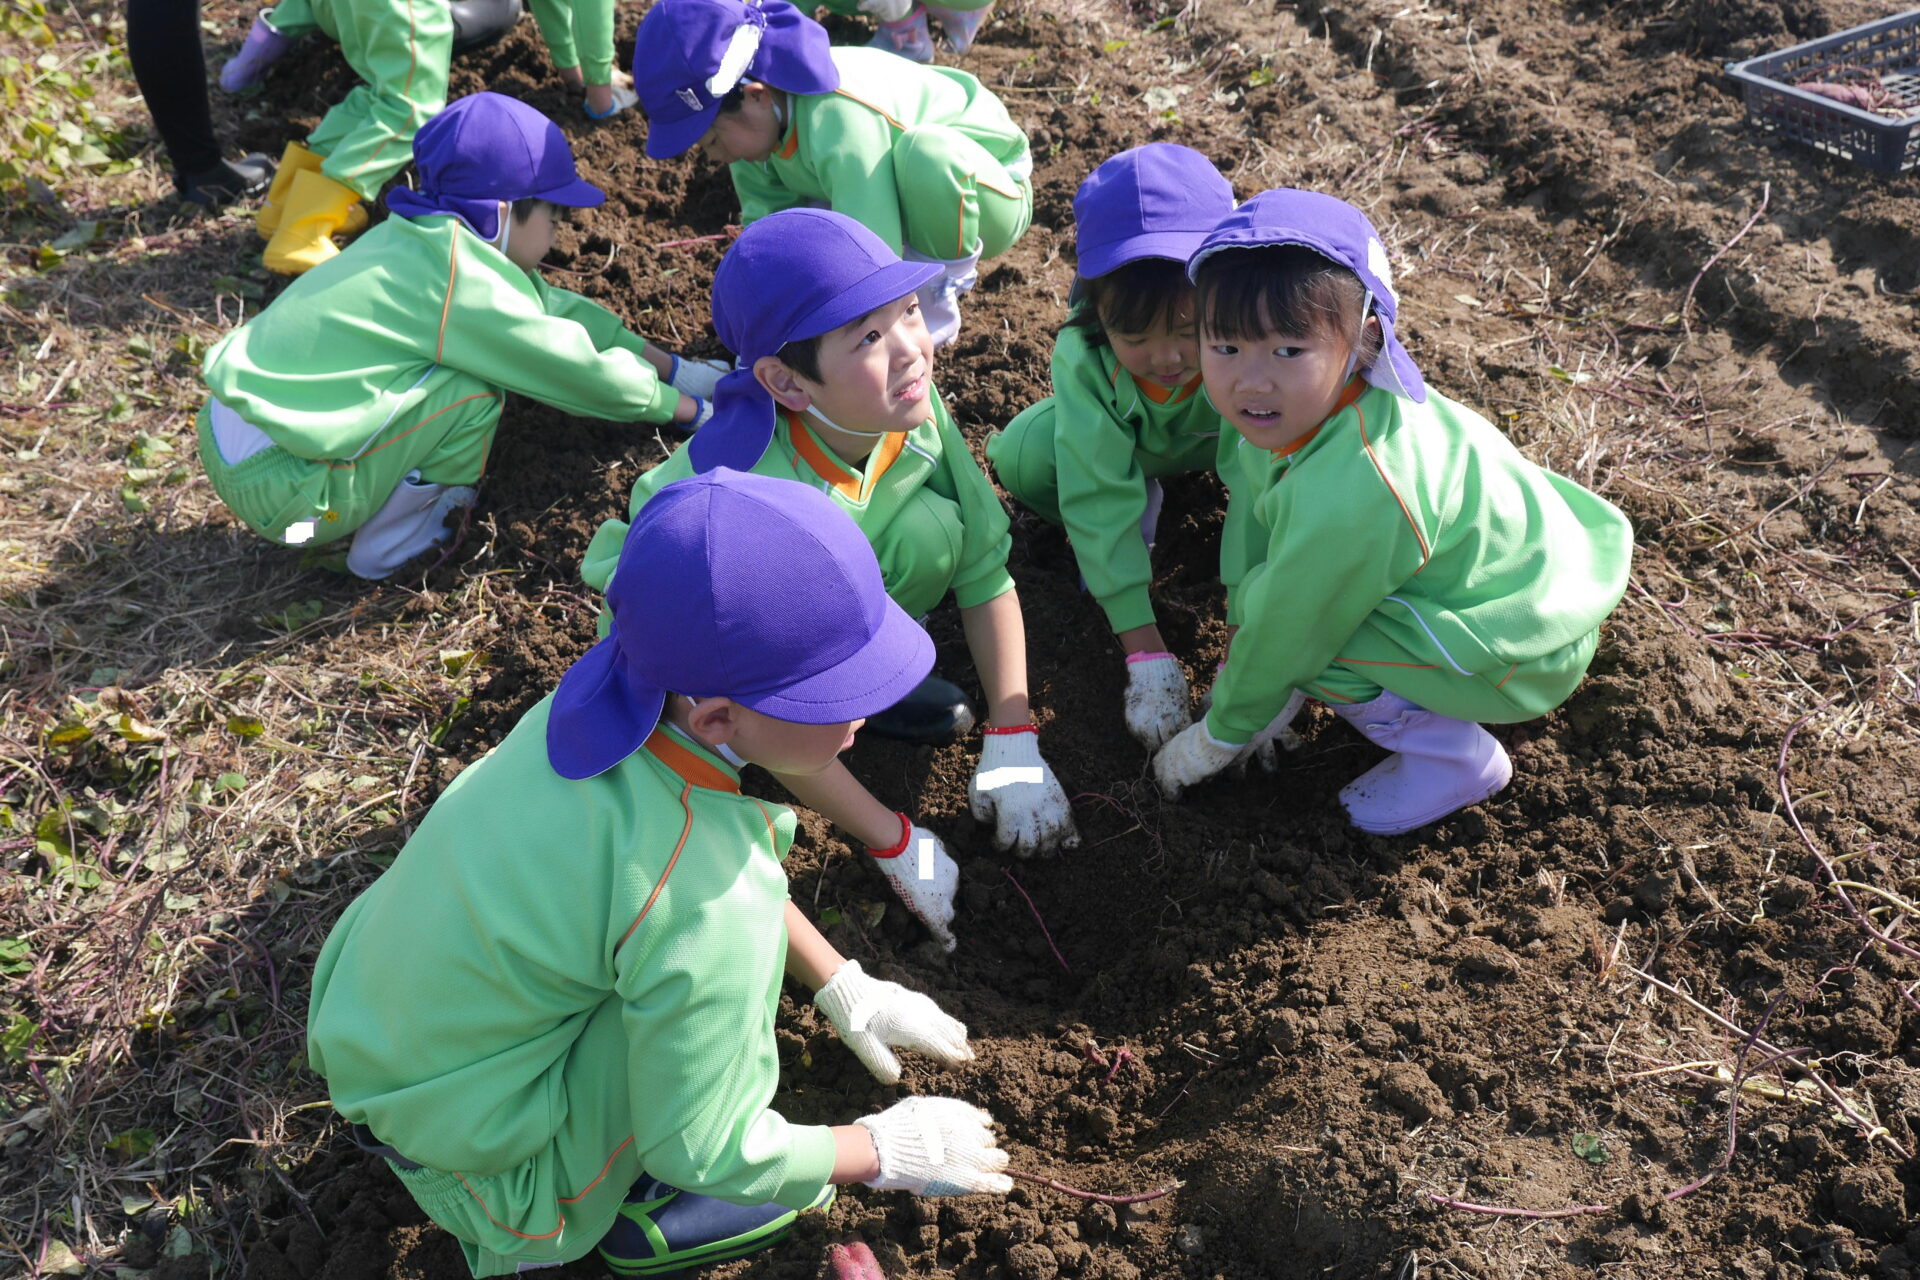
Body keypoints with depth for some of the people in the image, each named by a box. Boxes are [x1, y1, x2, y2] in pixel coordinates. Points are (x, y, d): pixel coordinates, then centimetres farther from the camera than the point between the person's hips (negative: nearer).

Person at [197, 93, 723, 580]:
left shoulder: (422, 240, 7)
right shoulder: (468, 287, -20)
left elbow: (553, 307, 13)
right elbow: (582, 370, -13)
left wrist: (673, 367, 15)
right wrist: (686, 408, 2)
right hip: (277, 488, -9)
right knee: (473, 393, -16)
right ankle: (386, 545, 1)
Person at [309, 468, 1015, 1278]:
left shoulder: (619, 694, -16)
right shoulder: (704, 908, -37)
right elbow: (699, 1154, -20)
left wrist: (844, 989, 10)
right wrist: (886, 1153, -5)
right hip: (461, 1148, -6)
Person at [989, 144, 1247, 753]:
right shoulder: (1082, 360, -35)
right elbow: (1101, 505, -34)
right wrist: (1146, 655, -37)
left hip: (1219, 437, 0)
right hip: (1126, 435, 1)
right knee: (1022, 457, -28)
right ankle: (1142, 501, 0)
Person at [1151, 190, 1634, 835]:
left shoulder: (1343, 498, -37)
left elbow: (1282, 635, -24)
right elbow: (1255, 515, 0)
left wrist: (1219, 736, -7)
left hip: (1523, 656, -8)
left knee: (1302, 625, -20)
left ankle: (1456, 759, -3)